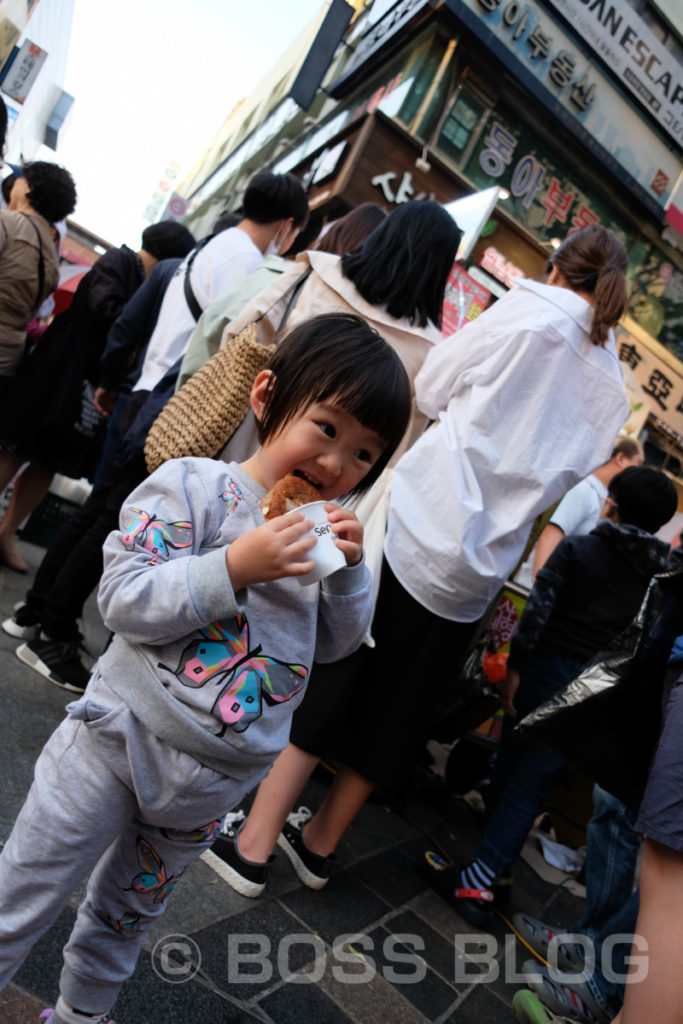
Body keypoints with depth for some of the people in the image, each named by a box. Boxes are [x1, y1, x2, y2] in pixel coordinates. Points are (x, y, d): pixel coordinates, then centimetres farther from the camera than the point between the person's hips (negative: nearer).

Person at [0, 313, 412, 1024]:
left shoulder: (324, 530, 2)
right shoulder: (192, 487, -15)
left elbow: (336, 643, 6)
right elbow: (122, 599, -21)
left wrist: (349, 569, -12)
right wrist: (233, 569, -31)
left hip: (215, 779, 5)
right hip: (121, 743, -5)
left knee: (129, 912, 27)